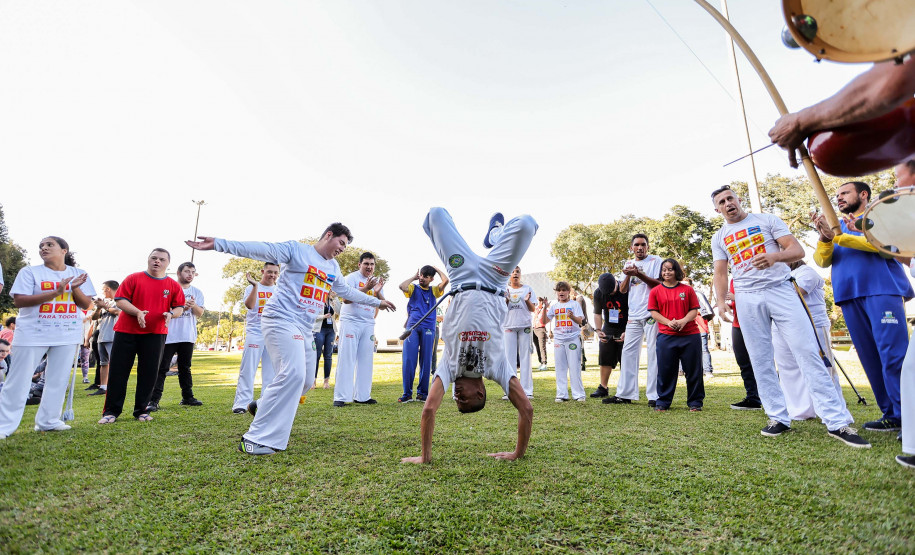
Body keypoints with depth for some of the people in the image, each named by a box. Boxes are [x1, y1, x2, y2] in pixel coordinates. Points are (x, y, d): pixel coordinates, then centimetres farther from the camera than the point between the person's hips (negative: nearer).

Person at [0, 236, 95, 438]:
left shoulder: (78, 274, 6)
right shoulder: (30, 272, 0)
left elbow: (86, 304, 2)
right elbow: (19, 301, -10)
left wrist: (75, 288, -17)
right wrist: (55, 292, -21)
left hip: (68, 334, 2)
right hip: (33, 334, -2)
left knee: (58, 380, 6)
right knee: (18, 381, 1)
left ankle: (48, 421, 16)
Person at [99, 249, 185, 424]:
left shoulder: (174, 286, 5)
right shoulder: (133, 278, 2)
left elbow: (179, 307, 6)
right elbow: (120, 300, -3)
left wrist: (171, 314, -16)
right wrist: (137, 312, -20)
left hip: (156, 334, 1)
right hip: (126, 331, 0)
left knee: (149, 373, 3)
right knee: (118, 371, 4)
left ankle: (141, 410, 15)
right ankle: (111, 411, 17)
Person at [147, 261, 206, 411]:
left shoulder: (197, 292, 11)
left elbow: (200, 313, 1)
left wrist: (193, 305, -19)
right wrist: (181, 306, -16)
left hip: (188, 337, 4)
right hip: (168, 335, -3)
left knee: (185, 368, 13)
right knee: (161, 368, -4)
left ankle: (187, 397, 21)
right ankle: (153, 400, 0)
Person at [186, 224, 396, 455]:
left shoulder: (333, 268, 19)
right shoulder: (296, 249, -2)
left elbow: (347, 291, 29)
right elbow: (260, 249, -12)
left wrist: (377, 302, 34)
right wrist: (218, 243, -22)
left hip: (305, 330, 9)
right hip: (282, 320, -8)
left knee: (305, 381, 8)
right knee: (293, 374, -21)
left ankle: (262, 406, 30)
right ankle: (255, 440, -13)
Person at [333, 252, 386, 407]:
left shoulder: (377, 281, 15)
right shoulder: (352, 278, -2)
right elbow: (346, 299, -16)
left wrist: (378, 292, -10)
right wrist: (366, 288, -23)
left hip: (368, 324, 6)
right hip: (350, 322, -5)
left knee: (365, 360, 5)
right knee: (346, 359, -6)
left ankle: (362, 396, 11)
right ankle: (340, 397, -2)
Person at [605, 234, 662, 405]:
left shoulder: (655, 261, 4)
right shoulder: (629, 264, 18)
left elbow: (659, 284, -8)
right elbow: (622, 290, 11)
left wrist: (638, 274, -16)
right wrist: (628, 275, -7)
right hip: (634, 316, 5)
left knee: (654, 352, -3)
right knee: (628, 352, 4)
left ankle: (654, 395, 3)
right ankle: (625, 394, 10)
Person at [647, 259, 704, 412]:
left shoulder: (687, 289, 8)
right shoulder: (656, 291, 7)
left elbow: (694, 310, 5)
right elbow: (653, 312, 3)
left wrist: (684, 321, -14)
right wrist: (669, 322, -13)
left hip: (690, 335, 1)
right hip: (666, 336, 0)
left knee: (693, 370, 5)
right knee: (665, 370, 3)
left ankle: (695, 402, 20)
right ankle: (663, 402, 15)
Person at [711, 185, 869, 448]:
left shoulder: (766, 220, 7)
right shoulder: (719, 238, 13)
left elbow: (798, 250, 0)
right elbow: (720, 273, 9)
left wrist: (775, 256, -22)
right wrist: (720, 301, -8)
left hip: (780, 290, -2)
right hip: (747, 298, 2)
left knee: (808, 351, -7)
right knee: (761, 360, 2)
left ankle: (837, 421, -3)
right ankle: (778, 418, 11)